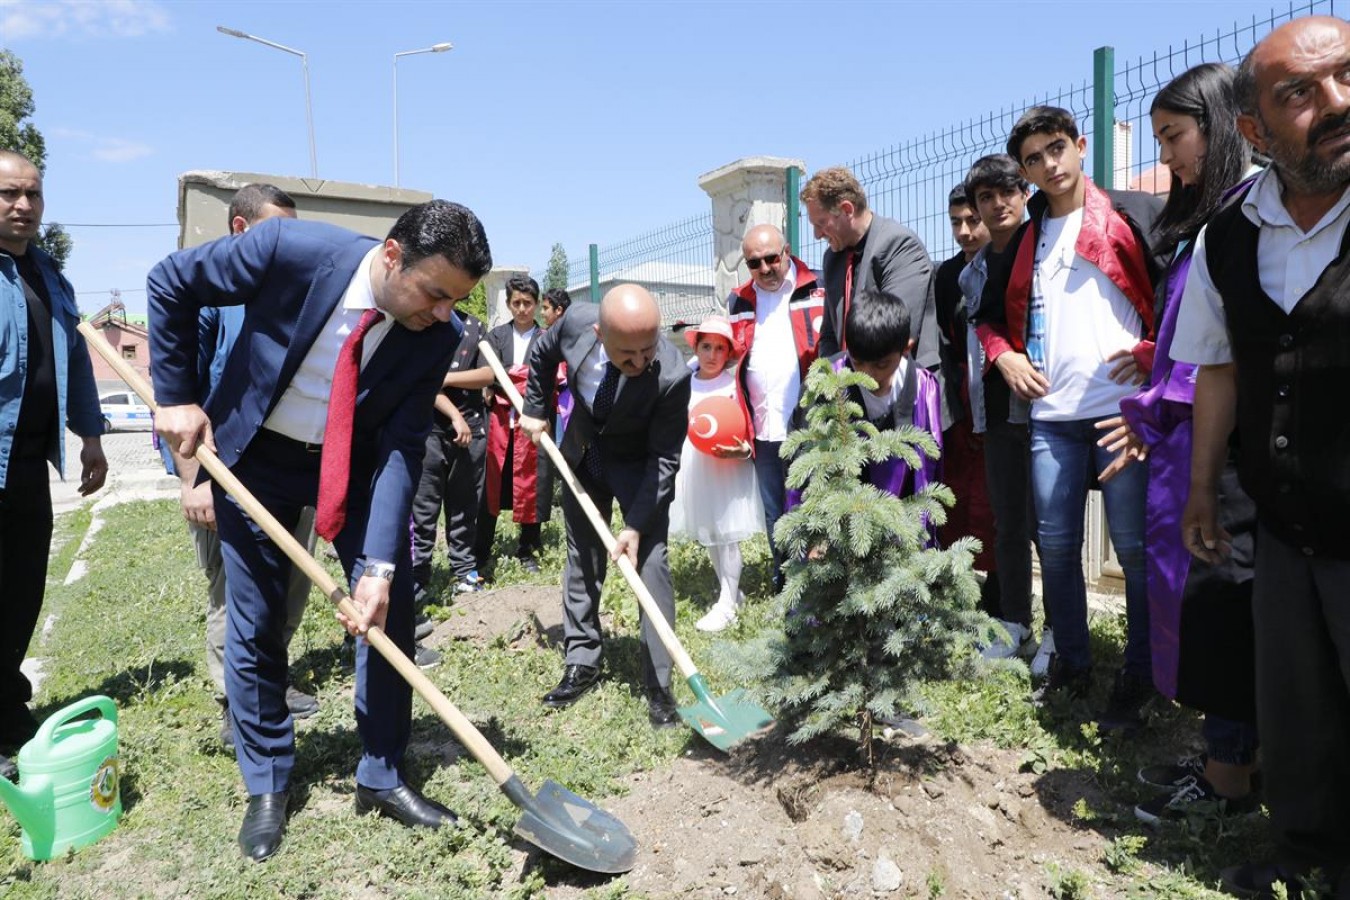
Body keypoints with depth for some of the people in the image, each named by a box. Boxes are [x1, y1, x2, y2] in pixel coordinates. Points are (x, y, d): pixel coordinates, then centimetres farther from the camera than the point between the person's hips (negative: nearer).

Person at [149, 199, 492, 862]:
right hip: (255, 455, -1)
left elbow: (401, 450, -19)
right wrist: (178, 398, -11)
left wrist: (379, 564, -27)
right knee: (254, 628, 4)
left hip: (358, 461, 2)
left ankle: (382, 777, 16)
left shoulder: (436, 335, -20)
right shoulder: (293, 249, -27)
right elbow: (169, 283, -12)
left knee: (389, 610, -2)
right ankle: (266, 786, 24)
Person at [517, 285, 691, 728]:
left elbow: (664, 458, -26)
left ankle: (658, 685, -2)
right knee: (582, 559, 12)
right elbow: (543, 353, 0)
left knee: (651, 564, -11)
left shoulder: (672, 374, -35)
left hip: (640, 468, -4)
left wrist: (636, 525, -29)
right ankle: (581, 664, 27)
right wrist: (536, 409, 6)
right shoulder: (577, 321, -26)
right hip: (582, 455, 4)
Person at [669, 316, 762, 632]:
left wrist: (741, 450, -25)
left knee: (727, 536, -2)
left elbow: (749, 428, -6)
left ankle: (727, 605, 6)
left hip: (727, 469, -5)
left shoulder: (735, 384, -8)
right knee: (707, 536, 13)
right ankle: (731, 592, 29)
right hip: (693, 468, 5)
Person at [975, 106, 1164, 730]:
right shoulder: (1024, 240, 16)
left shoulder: (1133, 215, 1)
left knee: (1134, 546, 0)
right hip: (1051, 413, 5)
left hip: (1125, 405, -4)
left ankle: (1138, 677, 15)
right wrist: (1005, 356, 7)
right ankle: (1072, 663, 24)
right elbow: (991, 314, 25)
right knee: (1055, 544, 8)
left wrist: (1155, 350, -12)